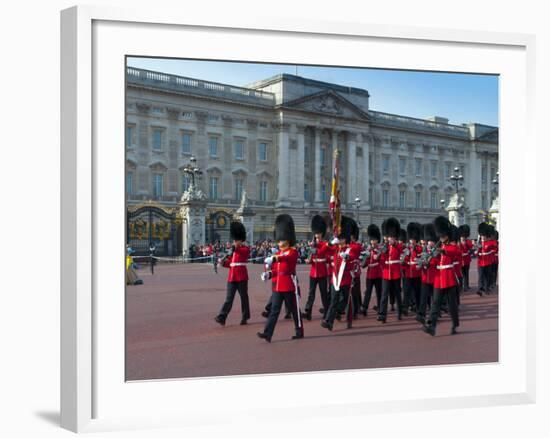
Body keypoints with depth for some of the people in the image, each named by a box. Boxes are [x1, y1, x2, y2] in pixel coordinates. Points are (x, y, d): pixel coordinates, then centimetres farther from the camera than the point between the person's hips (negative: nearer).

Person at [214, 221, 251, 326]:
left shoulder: (246, 249, -2)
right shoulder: (232, 250, 16)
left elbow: (244, 252, -27)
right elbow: (230, 263, 17)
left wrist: (236, 248, -44)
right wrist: (223, 262, -3)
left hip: (242, 277, -5)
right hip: (232, 277, 5)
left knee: (244, 297, 5)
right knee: (229, 298, -1)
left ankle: (245, 317, 17)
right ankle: (221, 318, -8)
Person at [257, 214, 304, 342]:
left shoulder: (293, 252, -7)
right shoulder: (277, 253, 13)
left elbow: (286, 258, -31)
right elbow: (275, 270, 13)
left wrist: (274, 258, -48)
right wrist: (268, 274, -8)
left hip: (289, 285, -6)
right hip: (277, 285, 6)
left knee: (294, 309, 7)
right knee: (274, 309, -1)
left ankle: (299, 332, 22)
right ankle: (268, 333, -7)